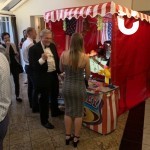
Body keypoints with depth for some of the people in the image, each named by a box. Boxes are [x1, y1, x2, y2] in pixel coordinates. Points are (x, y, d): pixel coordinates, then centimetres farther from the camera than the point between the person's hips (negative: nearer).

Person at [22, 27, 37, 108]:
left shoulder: (25, 43, 10)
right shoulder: (31, 44, -21)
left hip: (27, 66, 10)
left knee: (30, 85, 17)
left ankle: (31, 103, 30)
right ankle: (35, 106, 9)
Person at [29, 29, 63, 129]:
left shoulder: (53, 46, 3)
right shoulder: (34, 49, -16)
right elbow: (32, 66, -22)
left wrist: (59, 71, 8)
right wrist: (42, 59, -37)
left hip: (53, 75, 7)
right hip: (43, 77, -7)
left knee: (54, 95, 25)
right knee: (44, 99, 6)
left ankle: (55, 111, 49)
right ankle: (44, 120, 25)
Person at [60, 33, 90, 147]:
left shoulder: (64, 54, -9)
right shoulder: (85, 57, -15)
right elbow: (88, 74, -2)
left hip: (67, 86, 3)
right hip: (79, 87, -2)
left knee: (68, 111, 19)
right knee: (78, 113, 14)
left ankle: (67, 136, 33)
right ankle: (76, 138, 29)